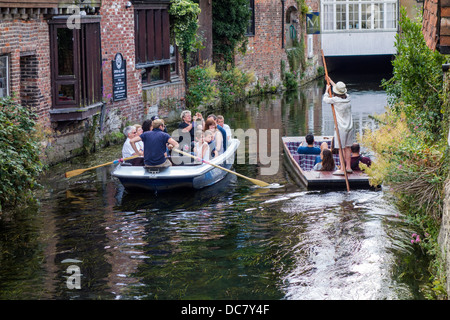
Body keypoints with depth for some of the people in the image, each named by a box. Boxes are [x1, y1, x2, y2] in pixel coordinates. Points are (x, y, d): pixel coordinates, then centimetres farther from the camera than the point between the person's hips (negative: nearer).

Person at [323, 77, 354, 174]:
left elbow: (325, 99, 1)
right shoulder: (347, 98, 2)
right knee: (347, 148, 14)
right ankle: (348, 167, 19)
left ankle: (342, 169, -6)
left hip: (341, 128, -6)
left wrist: (327, 90, 18)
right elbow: (340, 91, 21)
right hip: (350, 127, 6)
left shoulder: (335, 100, -16)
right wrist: (331, 81, 30)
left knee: (341, 149, -4)